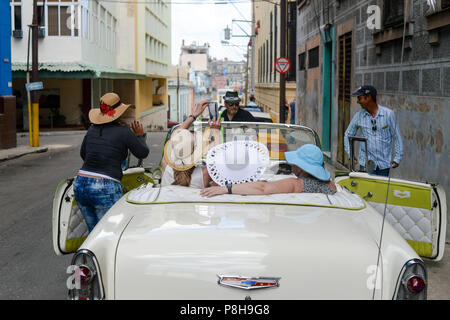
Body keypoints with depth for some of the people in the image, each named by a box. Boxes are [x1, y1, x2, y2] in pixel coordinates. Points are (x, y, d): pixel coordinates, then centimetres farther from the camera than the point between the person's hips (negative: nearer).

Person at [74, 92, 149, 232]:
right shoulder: (124, 131, -5)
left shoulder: (92, 129, 11)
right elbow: (143, 153, 6)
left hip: (80, 185, 6)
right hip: (105, 189, -6)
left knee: (94, 231, 17)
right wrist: (140, 136, 24)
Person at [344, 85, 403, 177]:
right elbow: (348, 135, 15)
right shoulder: (359, 116, 1)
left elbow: (396, 136, 3)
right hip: (366, 163, 0)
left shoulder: (388, 114, -3)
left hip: (384, 163, 0)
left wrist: (397, 157, 0)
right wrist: (350, 154, 8)